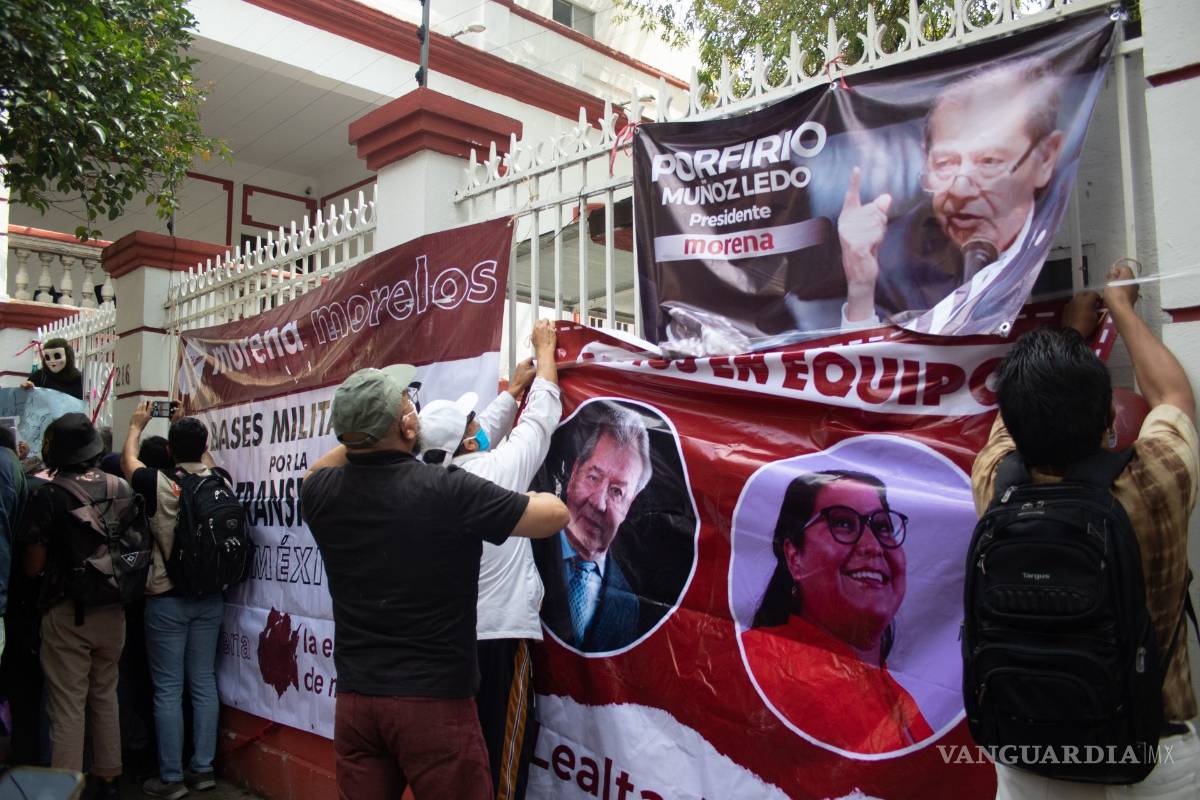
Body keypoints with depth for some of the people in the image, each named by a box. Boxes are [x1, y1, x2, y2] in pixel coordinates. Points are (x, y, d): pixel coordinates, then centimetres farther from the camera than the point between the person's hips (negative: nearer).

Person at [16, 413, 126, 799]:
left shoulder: (49, 494, -14)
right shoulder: (123, 489, -1)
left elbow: (32, 566, -9)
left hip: (67, 614, -4)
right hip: (111, 611, 5)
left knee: (68, 708, 5)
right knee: (105, 698, 18)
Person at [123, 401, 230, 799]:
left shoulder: (158, 483, -12)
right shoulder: (220, 481, -4)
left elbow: (129, 460, 11)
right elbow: (207, 461, 22)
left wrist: (137, 425, 27)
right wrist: (192, 430, 34)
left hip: (166, 599, -3)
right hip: (210, 598, 4)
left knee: (168, 690, 4)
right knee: (204, 683, 10)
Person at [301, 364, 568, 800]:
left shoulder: (324, 494, -4)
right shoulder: (448, 490, -19)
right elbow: (554, 514, -6)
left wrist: (362, 434, 18)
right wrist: (530, 495, 14)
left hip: (354, 699, 5)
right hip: (435, 700, -4)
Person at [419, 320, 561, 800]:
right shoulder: (497, 469, -12)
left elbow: (485, 434, 18)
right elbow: (541, 415, 1)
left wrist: (512, 390, 29)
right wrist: (545, 347, 14)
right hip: (500, 635, -6)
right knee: (501, 757, 3)